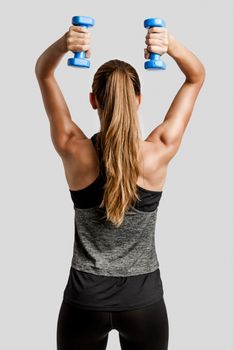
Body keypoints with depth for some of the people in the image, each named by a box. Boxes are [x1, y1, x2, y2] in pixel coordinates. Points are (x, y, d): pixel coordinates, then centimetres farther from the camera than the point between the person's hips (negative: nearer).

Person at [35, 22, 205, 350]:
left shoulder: (75, 153, -15)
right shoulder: (158, 155, -16)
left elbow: (43, 73, -4)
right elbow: (197, 77, -5)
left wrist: (63, 43, -25)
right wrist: (171, 45, -24)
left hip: (85, 301, 0)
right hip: (144, 302, 0)